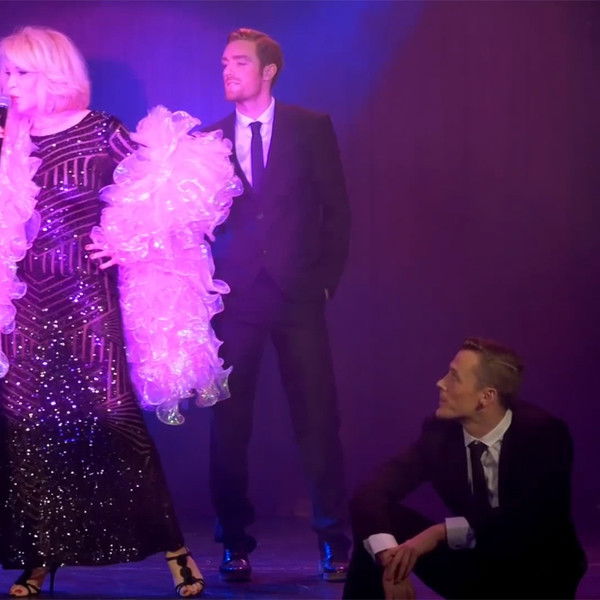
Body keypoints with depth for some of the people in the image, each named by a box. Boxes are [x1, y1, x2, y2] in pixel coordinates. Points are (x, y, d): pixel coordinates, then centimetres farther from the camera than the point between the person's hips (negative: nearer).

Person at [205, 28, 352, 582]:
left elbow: (336, 209, 5)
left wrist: (326, 279, -1)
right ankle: (235, 542, 9)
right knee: (229, 422, 1)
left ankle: (334, 541, 6)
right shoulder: (211, 139, 10)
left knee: (318, 417, -2)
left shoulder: (312, 128, 5)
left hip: (298, 293, -2)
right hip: (235, 298, 2)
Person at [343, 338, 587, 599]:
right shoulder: (440, 431, -8)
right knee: (379, 521, -15)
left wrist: (441, 532, -39)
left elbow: (533, 519, -33)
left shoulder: (544, 434, -18)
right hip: (473, 568, 4)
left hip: (540, 579, -3)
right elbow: (369, 494, -16)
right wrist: (390, 558, -35)